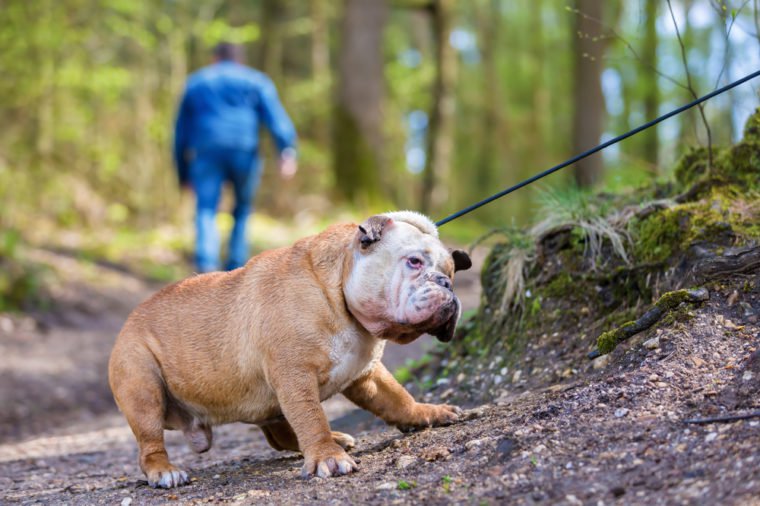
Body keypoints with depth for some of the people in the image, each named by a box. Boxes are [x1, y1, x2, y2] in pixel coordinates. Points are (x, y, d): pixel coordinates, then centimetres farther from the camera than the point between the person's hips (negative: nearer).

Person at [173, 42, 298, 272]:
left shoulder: (195, 83, 23)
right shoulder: (256, 80, 16)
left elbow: (181, 132, 22)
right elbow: (276, 117, -1)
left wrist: (183, 173, 27)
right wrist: (288, 152, -12)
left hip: (206, 152, 0)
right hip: (244, 151, 0)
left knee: (206, 212, -6)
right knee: (243, 210, 16)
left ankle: (206, 264, -30)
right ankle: (235, 270, 10)